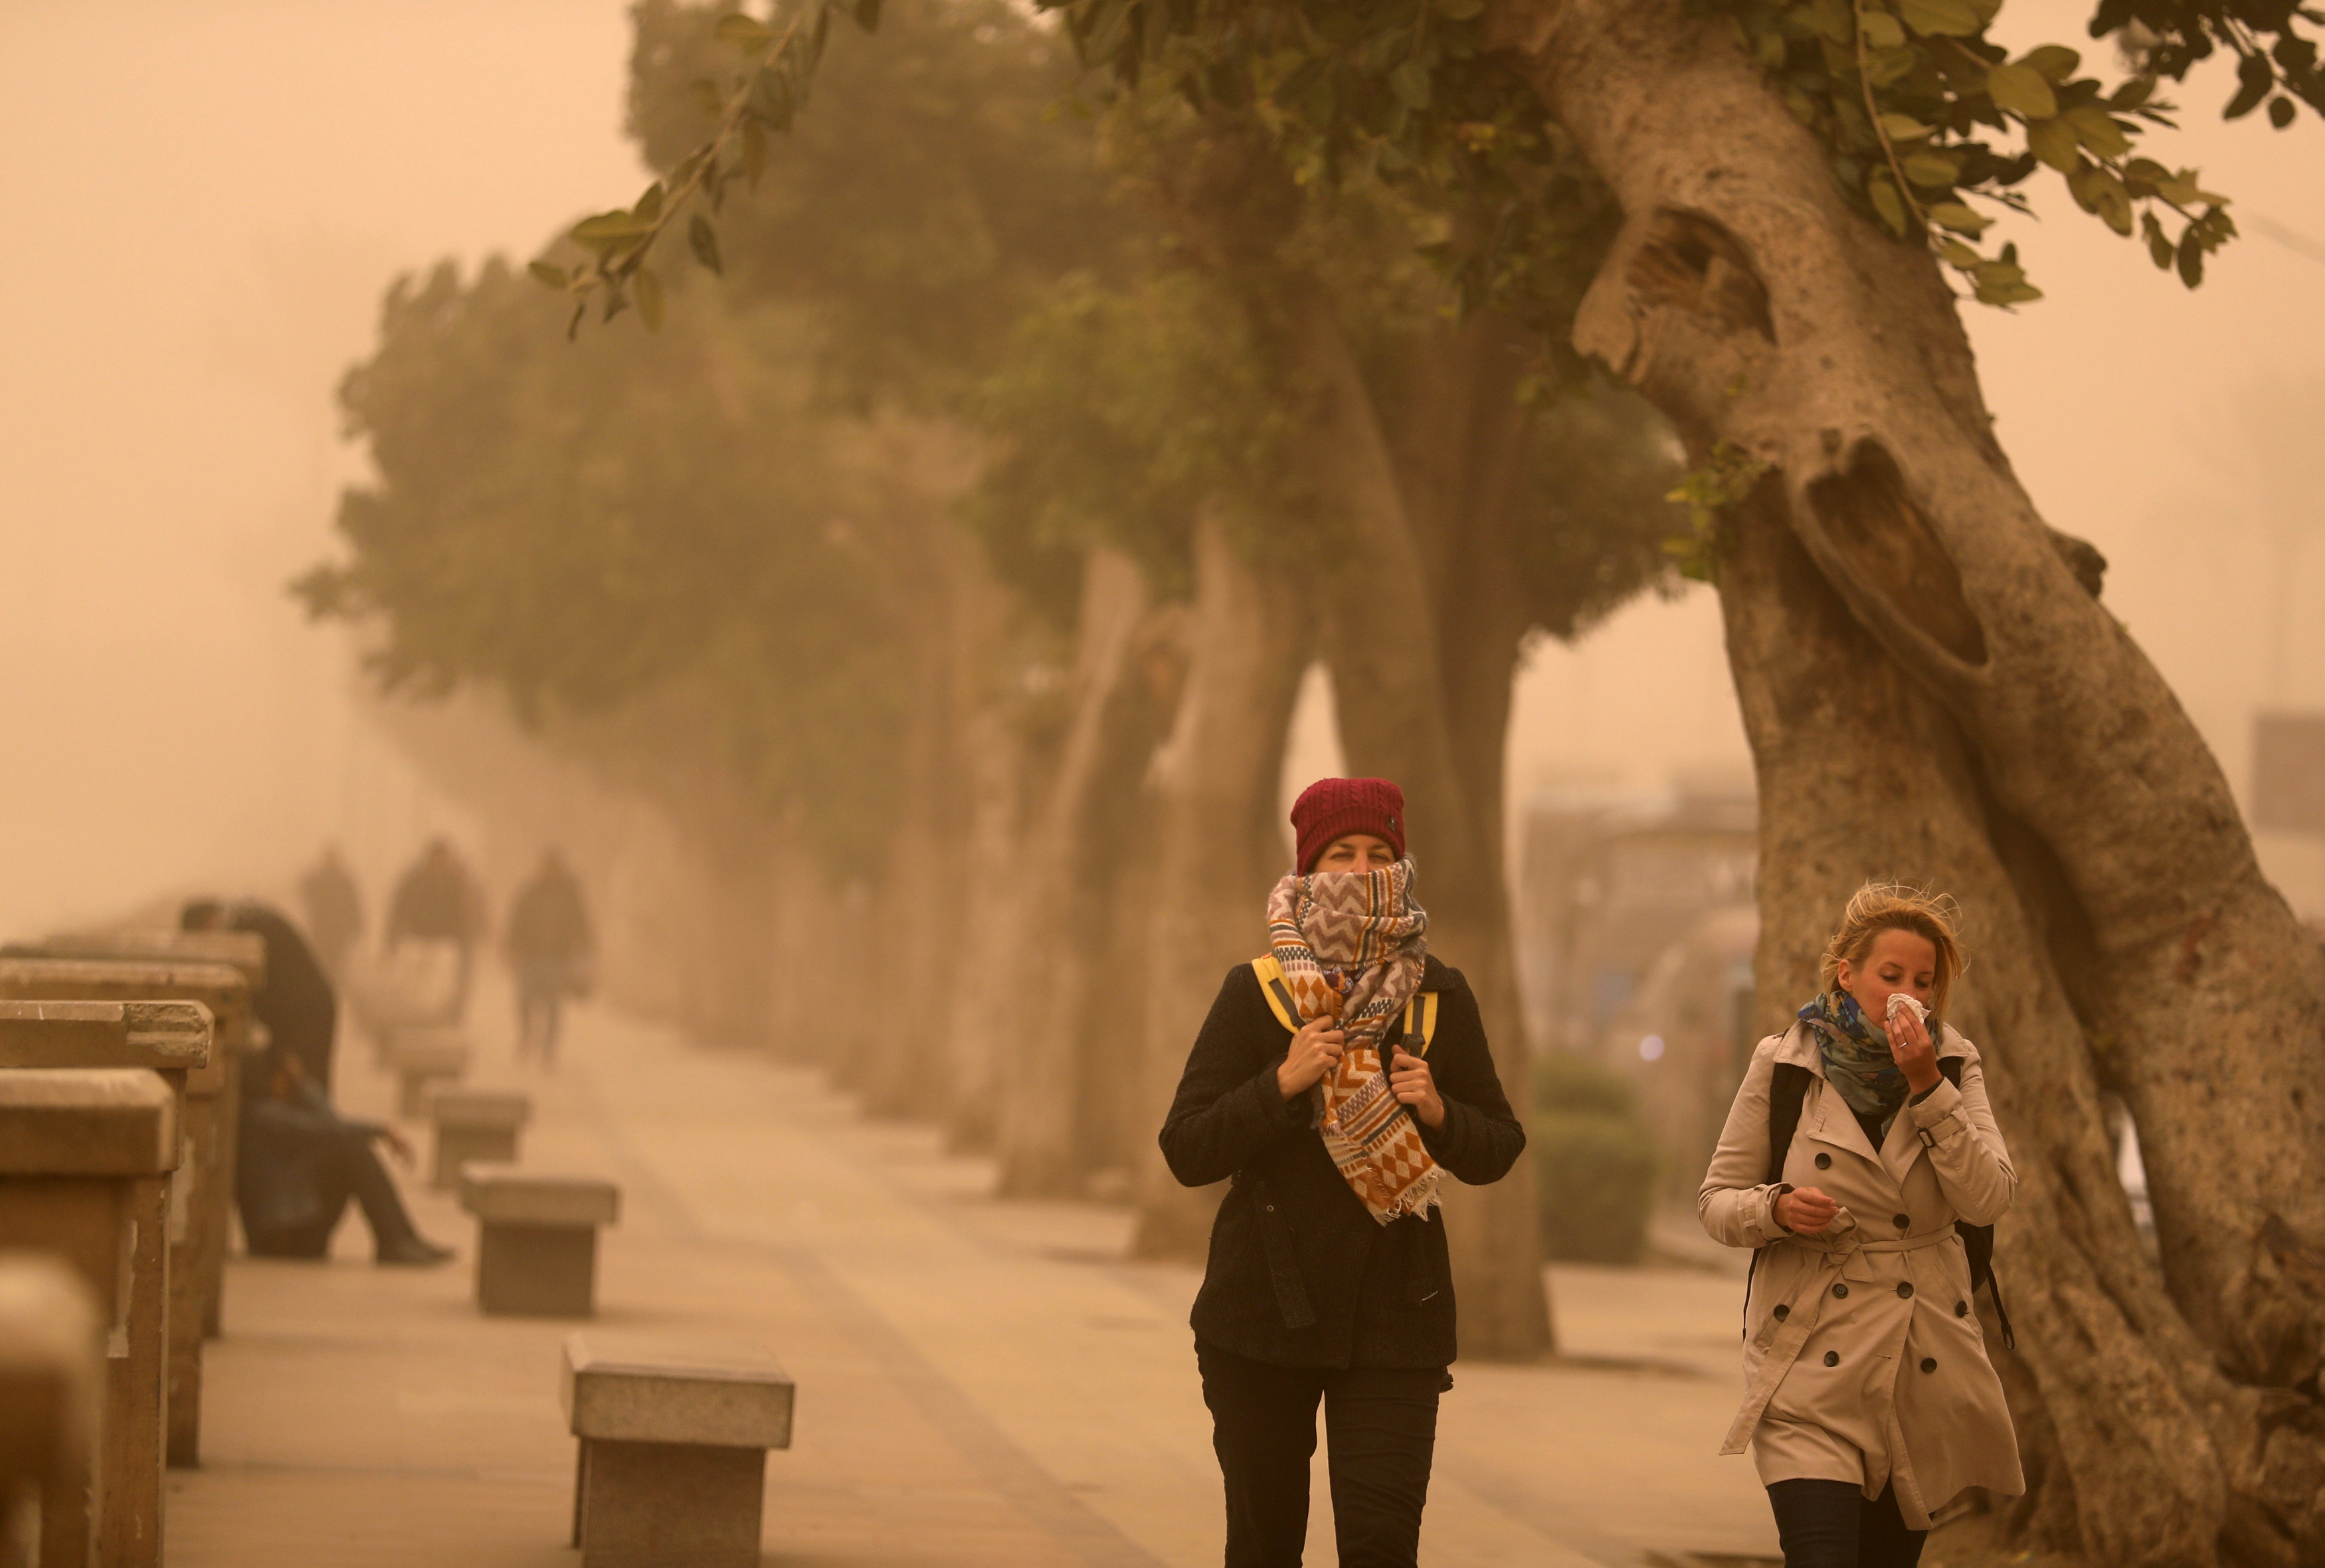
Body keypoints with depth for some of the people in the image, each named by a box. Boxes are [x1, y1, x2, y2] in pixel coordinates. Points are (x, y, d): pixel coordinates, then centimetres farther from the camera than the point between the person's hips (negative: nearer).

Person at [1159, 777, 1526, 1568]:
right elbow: (1186, 1152, -4)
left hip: (1393, 1323, 0)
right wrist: (1282, 1083, -17)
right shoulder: (1255, 993, -2)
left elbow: (1499, 1149, 10)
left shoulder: (1441, 998, 4)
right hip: (1264, 1317, 0)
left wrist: (1438, 1115, -10)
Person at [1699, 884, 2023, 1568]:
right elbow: (1717, 1201, 4)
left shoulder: (1954, 1065, 4)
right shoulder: (1784, 1066, -1)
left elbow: (1987, 1200, -9)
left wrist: (1927, 1088, -16)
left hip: (1925, 1367, 3)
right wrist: (1777, 1209, -17)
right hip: (1813, 1362, -3)